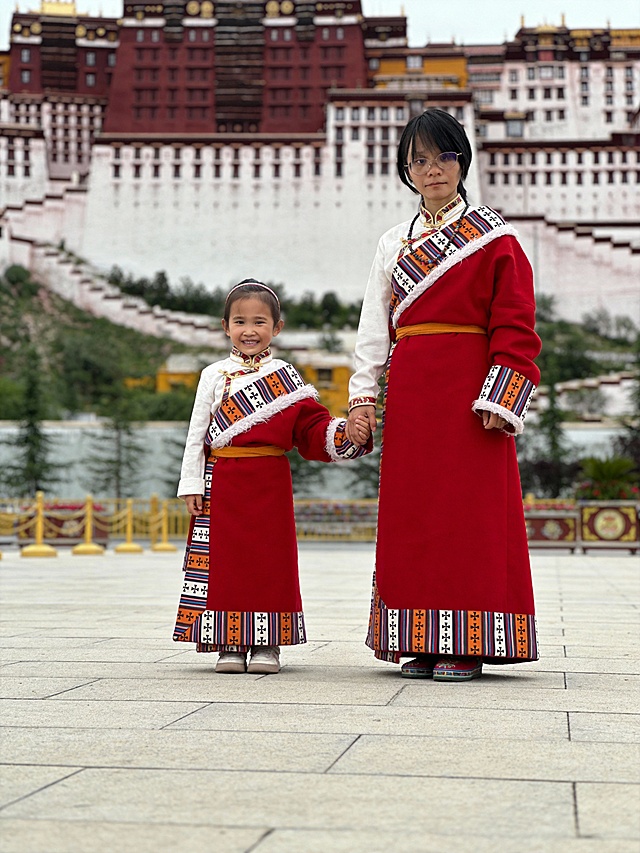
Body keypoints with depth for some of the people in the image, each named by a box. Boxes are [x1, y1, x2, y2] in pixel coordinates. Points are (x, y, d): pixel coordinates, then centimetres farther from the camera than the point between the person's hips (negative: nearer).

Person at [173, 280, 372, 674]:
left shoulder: (286, 378, 6)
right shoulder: (214, 376, 8)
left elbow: (313, 428, 0)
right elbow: (197, 434, 8)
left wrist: (348, 434, -18)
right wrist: (192, 484, 1)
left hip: (270, 486, -1)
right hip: (222, 485, 1)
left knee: (271, 557, 0)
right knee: (225, 559, 0)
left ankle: (267, 645, 8)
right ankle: (229, 644, 8)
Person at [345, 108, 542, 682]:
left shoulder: (494, 238, 3)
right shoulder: (395, 244, 17)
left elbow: (515, 329, -3)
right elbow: (374, 327, 14)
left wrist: (498, 400, -13)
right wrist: (362, 397, 3)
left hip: (469, 392, -4)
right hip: (410, 394, 5)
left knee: (470, 508, -6)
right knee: (412, 511, 2)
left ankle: (467, 646, -1)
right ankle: (424, 644, 9)